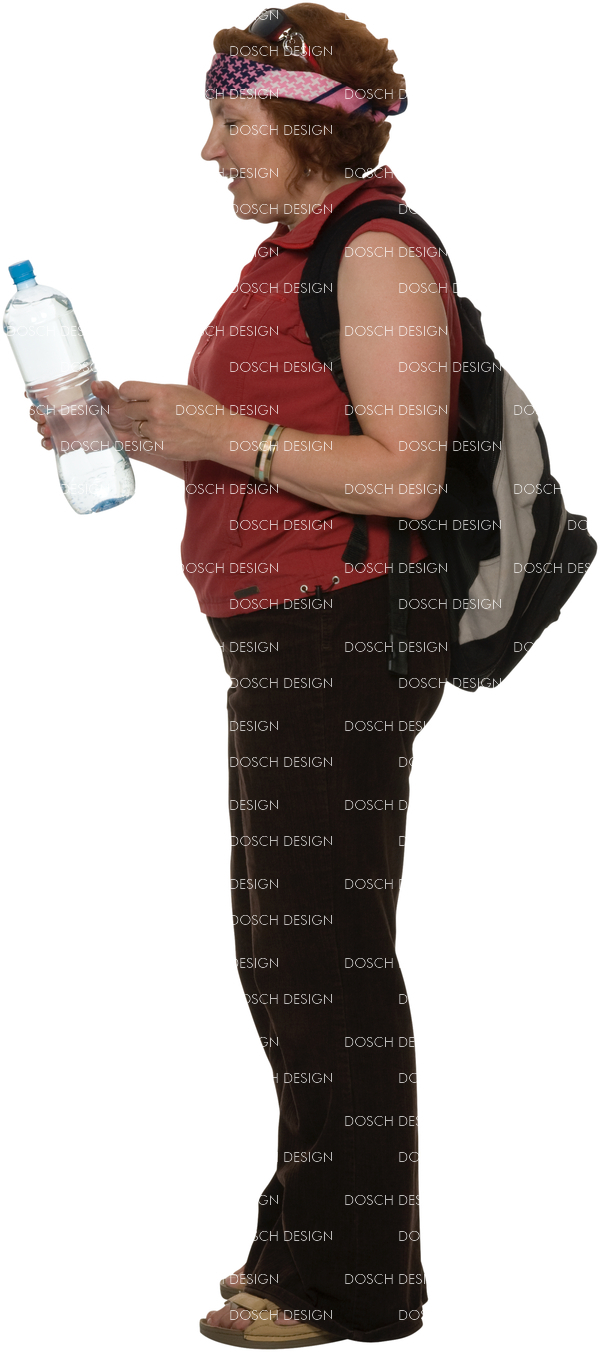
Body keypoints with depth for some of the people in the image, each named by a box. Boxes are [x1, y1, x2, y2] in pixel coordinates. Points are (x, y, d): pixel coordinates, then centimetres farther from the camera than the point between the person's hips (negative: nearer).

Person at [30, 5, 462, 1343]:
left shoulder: (378, 253, -13)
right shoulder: (300, 251, 18)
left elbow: (404, 477, -20)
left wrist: (223, 433, -23)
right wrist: (150, 432, 9)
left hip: (344, 632, -10)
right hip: (289, 634, 11)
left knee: (325, 954, -6)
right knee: (291, 953, 15)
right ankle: (318, 1240, 27)